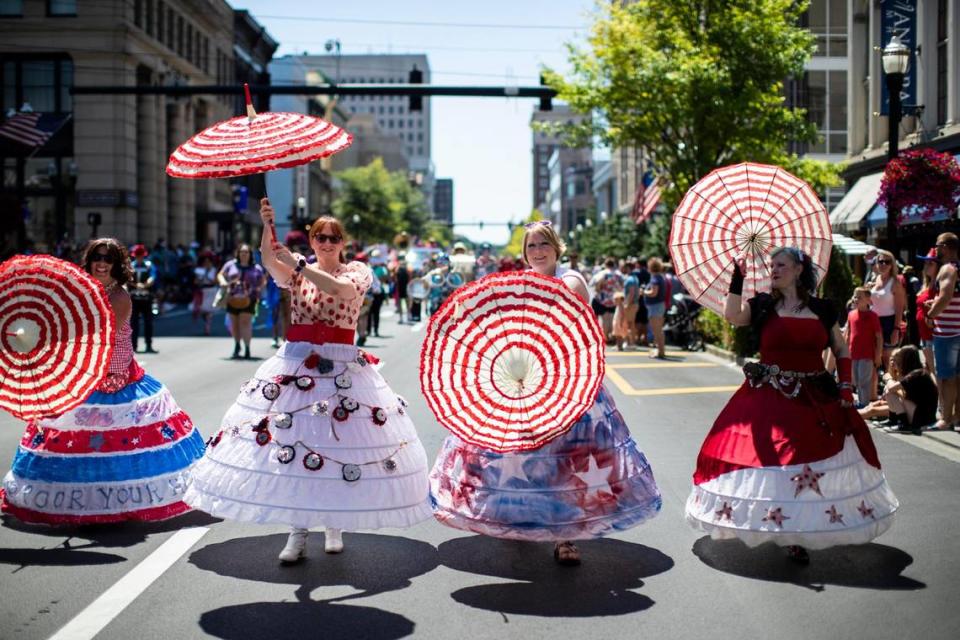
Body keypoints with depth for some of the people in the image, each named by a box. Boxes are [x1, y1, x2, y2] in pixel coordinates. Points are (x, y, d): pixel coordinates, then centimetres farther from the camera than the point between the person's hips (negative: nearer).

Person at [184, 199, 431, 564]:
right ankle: (298, 532, 1)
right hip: (296, 364, 1)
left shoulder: (357, 272, 4)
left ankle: (334, 526, 15)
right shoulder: (296, 270, 9)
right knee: (292, 443, -5)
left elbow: (339, 288, -19)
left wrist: (299, 264, -24)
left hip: (342, 367, -1)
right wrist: (268, 228, -30)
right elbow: (269, 261, -14)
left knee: (339, 444, -1)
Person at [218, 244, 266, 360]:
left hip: (248, 299, -2)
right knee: (234, 323, 11)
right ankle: (237, 345, 34)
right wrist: (223, 282, -9)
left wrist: (258, 288, -5)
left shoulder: (256, 268, 4)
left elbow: (263, 280, 14)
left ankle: (247, 348, -8)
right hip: (233, 299, 3)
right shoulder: (230, 265, 6)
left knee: (245, 322, -14)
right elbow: (220, 275, 13)